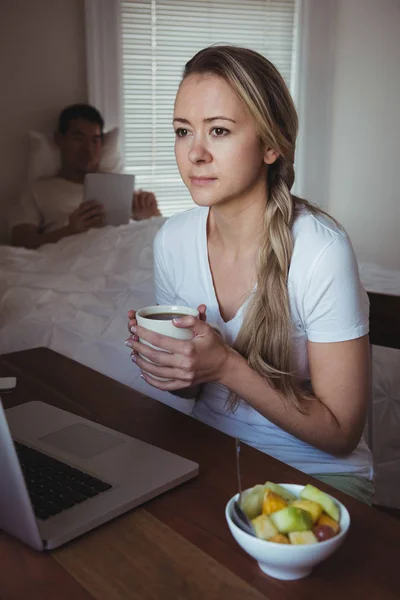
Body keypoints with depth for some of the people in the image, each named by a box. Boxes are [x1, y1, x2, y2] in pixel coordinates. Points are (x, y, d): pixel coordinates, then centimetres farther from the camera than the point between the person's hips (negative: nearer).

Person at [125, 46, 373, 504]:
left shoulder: (321, 251, -23)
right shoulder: (172, 240, -6)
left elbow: (340, 432, -16)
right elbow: (191, 386, 8)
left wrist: (226, 366, -27)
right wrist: (165, 362, -15)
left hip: (315, 472, -4)